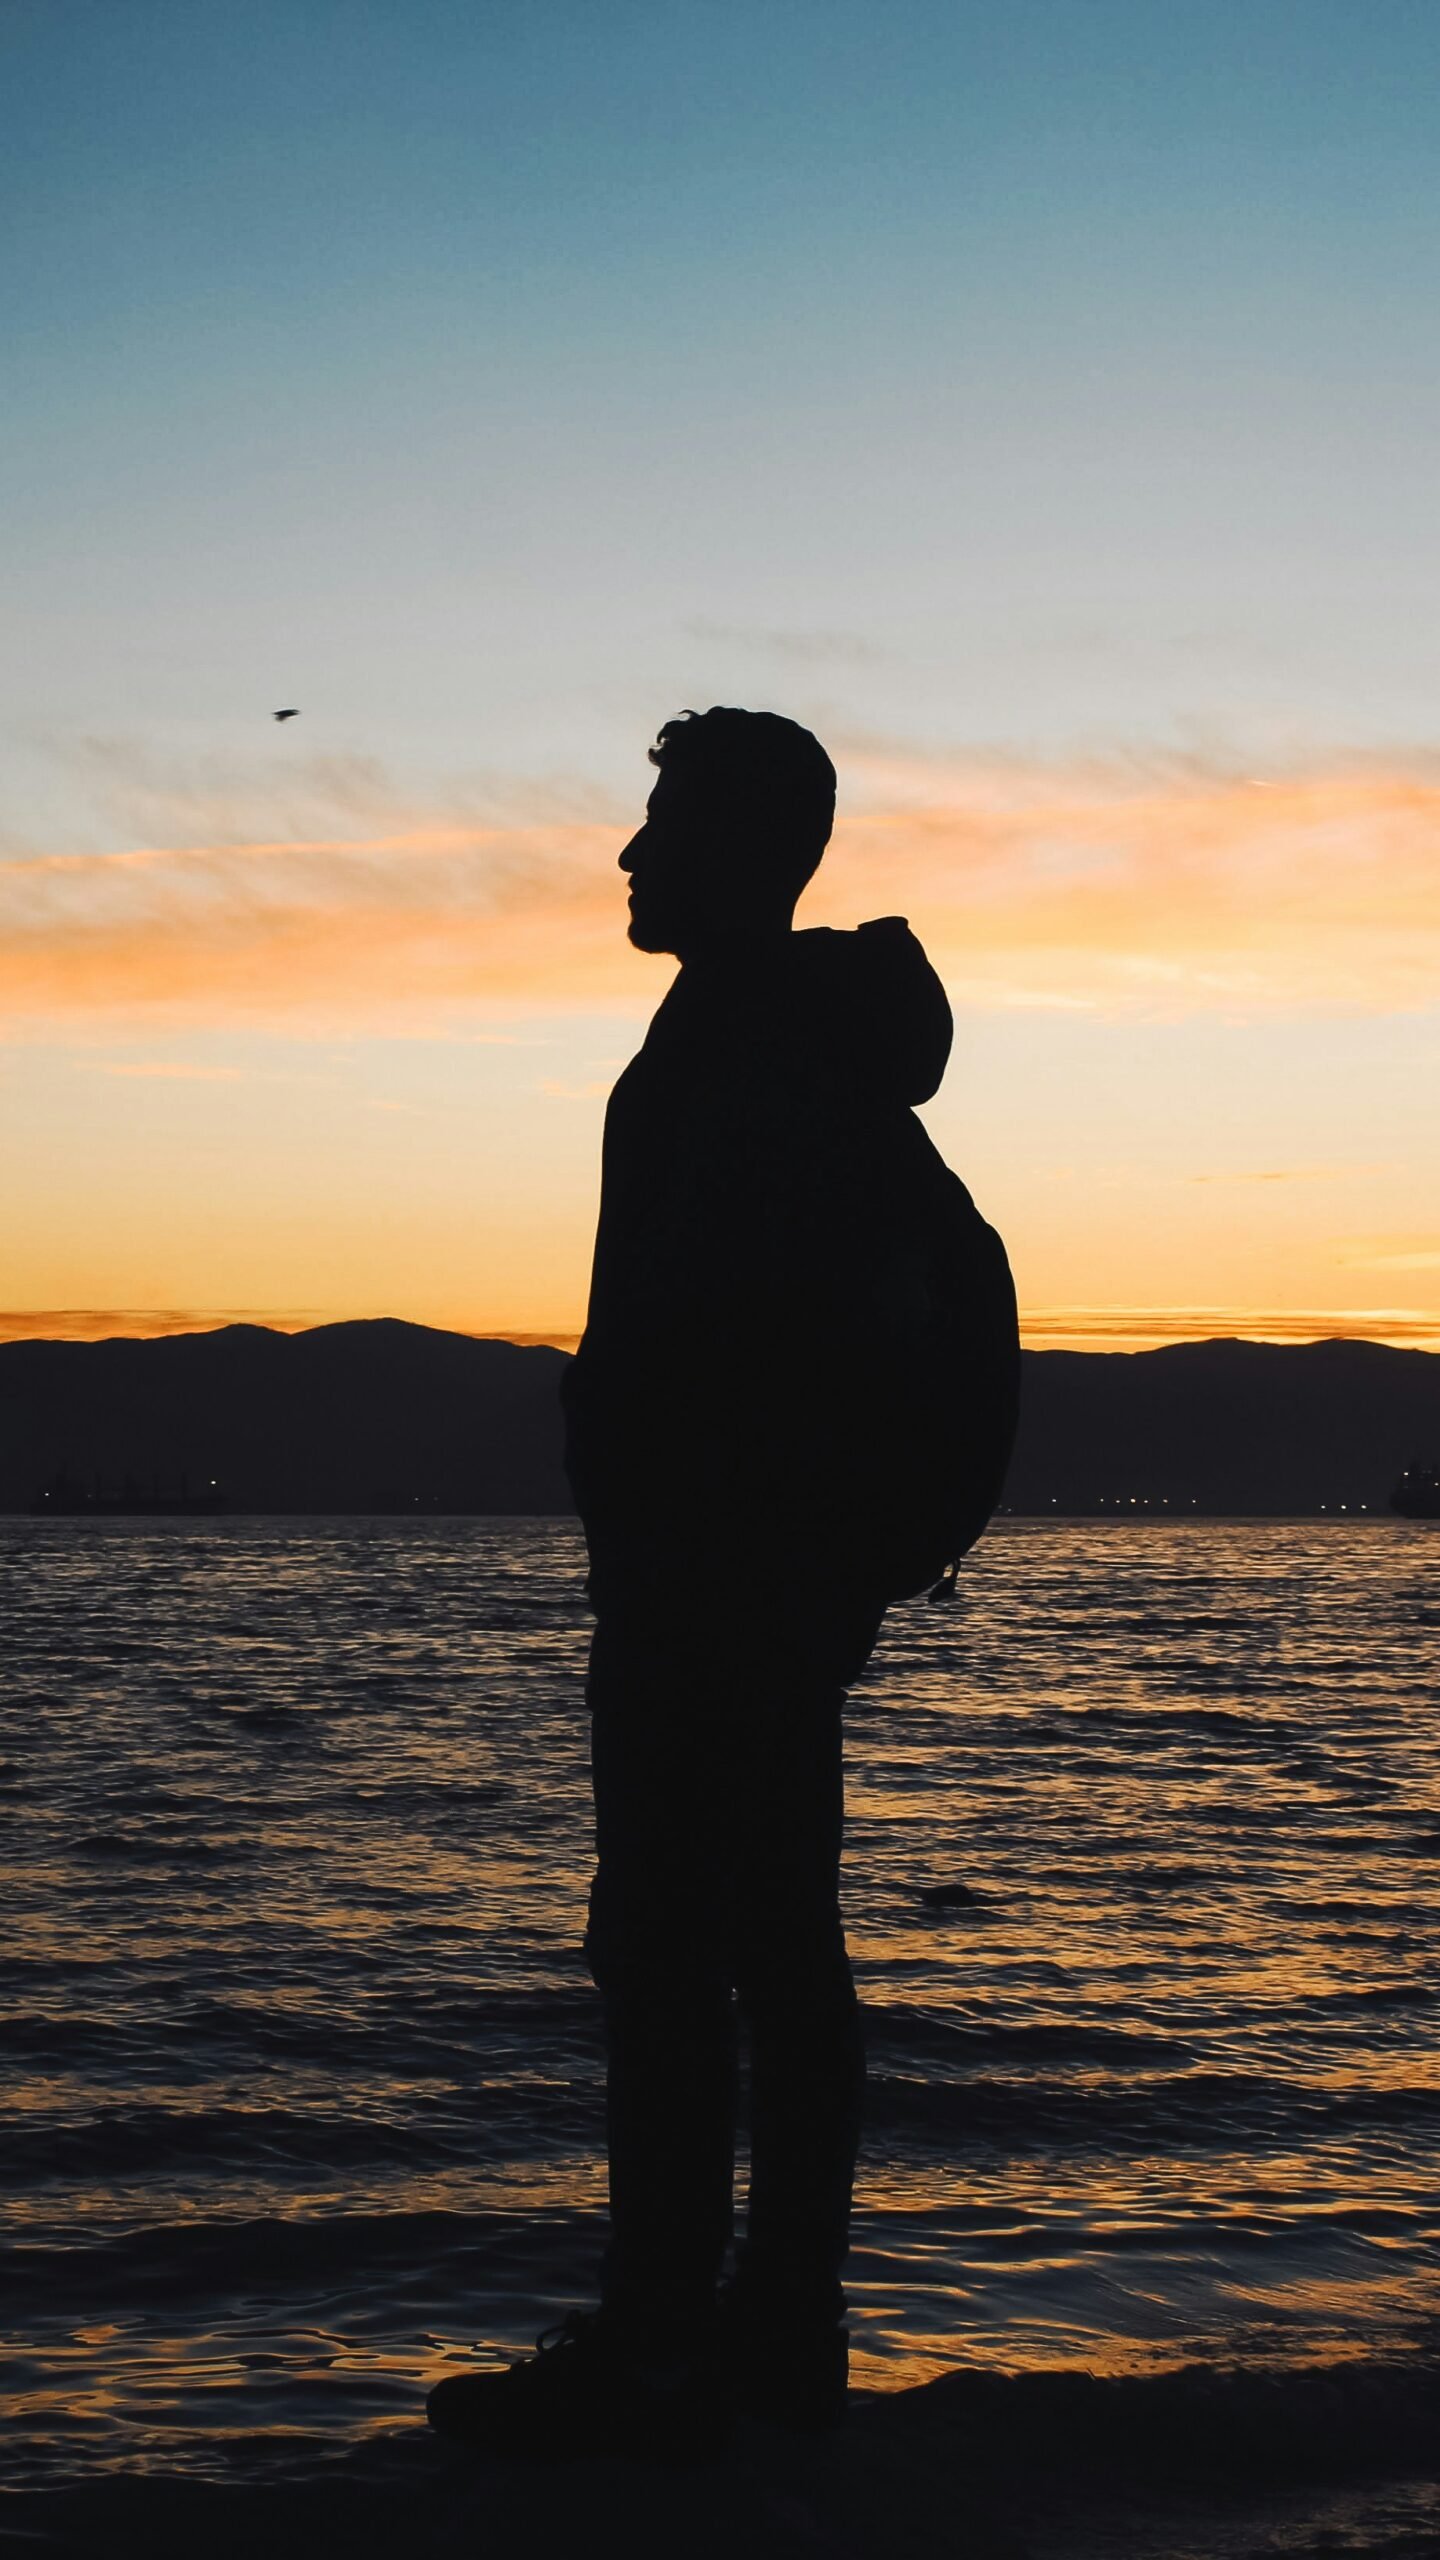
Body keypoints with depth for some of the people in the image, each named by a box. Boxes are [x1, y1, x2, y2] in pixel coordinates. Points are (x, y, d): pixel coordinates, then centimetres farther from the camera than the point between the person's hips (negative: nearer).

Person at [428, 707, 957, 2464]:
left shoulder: (751, 1035, -11)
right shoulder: (828, 1034, 21)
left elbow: (732, 1310, -22)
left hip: (714, 1564, -11)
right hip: (789, 1568, 11)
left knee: (667, 1942, -9)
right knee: (775, 1941, 11)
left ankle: (655, 2348, -7)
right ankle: (782, 2328, 17)